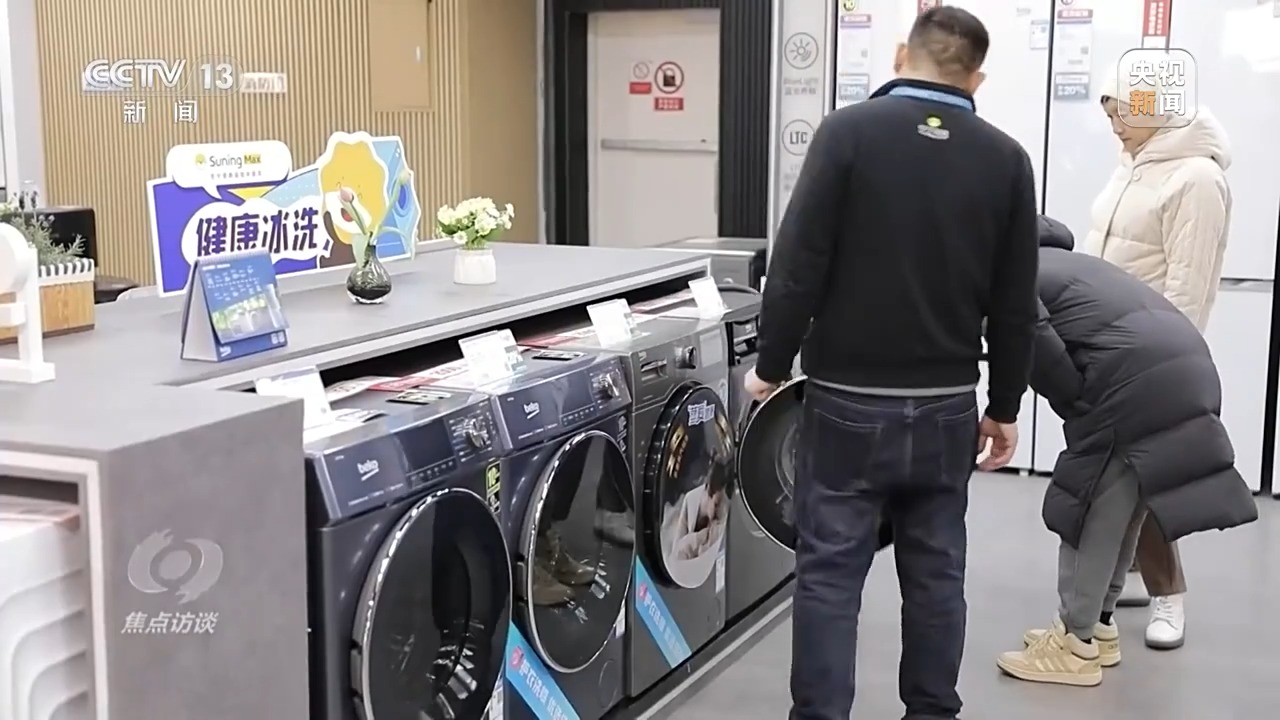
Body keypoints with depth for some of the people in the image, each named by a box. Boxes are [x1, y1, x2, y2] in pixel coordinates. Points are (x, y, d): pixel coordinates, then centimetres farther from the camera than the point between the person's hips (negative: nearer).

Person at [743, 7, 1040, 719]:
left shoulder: (849, 132, -9)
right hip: (948, 406, 3)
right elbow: (1016, 305, 4)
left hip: (849, 401, -3)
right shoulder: (1006, 159, 1)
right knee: (936, 574, 14)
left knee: (830, 575, 4)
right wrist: (1005, 406, 14)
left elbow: (799, 267, -11)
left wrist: (772, 367, 2)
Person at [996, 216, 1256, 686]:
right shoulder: (1053, 261, 30)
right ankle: (1097, 628, 29)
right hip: (1184, 368, 9)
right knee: (1117, 509, 18)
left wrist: (1077, 410, -2)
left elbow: (1036, 343, -13)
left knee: (1087, 508, 2)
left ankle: (1076, 646, 10)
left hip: (1137, 380, -9)